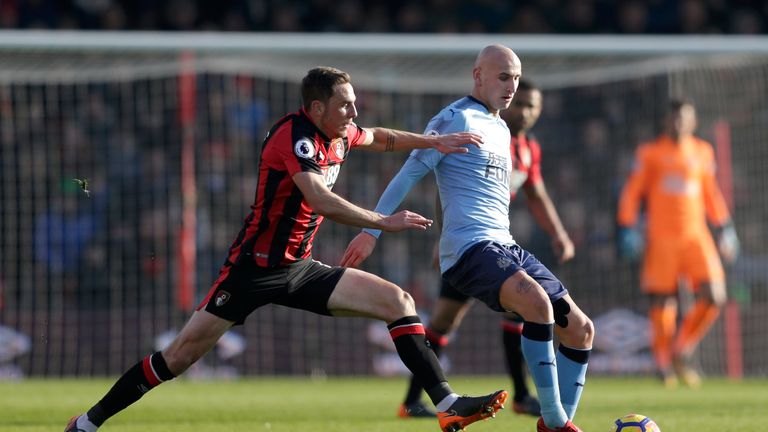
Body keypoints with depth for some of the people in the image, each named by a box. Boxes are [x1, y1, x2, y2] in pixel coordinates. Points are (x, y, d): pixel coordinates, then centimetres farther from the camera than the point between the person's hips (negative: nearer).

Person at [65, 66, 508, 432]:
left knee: (398, 301, -5)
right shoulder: (295, 135, -20)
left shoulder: (338, 134, 6)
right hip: (255, 265, -8)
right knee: (182, 354, -9)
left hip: (300, 268, 8)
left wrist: (435, 141, 23)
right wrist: (384, 222, -30)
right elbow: (321, 201, -34)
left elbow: (381, 138, 31)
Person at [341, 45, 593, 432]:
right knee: (536, 300, -34)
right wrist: (372, 230, -9)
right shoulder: (455, 119, -4)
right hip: (469, 246, -9)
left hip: (506, 248, 9)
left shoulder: (501, 130, 23)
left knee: (580, 328, 2)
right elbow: (408, 174, -6)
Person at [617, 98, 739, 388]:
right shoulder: (650, 153, 2)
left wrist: (724, 228, 20)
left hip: (696, 236, 3)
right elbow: (632, 192, 3)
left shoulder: (702, 152, 13)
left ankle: (681, 352, 7)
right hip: (661, 239, -3)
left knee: (714, 297, -11)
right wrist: (627, 229, -5)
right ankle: (664, 362, 14)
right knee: (662, 303, -3)